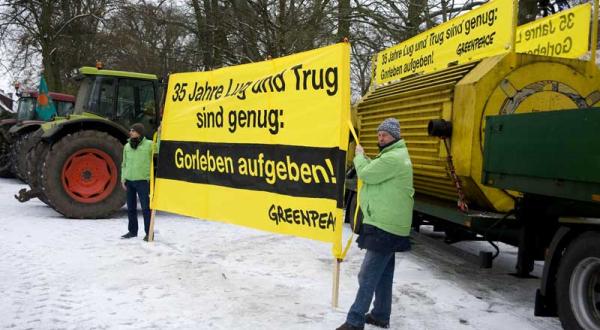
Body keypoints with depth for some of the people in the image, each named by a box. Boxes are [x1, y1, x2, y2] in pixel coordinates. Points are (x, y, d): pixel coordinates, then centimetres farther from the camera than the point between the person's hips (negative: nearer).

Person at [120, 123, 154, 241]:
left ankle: (149, 233, 5)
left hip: (142, 180, -5)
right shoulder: (127, 146, 12)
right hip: (129, 181, 5)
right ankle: (132, 231, 24)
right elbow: (124, 164, 16)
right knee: (131, 207, 12)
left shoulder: (149, 144, -2)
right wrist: (123, 178, 9)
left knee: (145, 207, -3)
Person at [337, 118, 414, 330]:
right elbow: (374, 173, 17)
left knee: (368, 276, -9)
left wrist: (360, 155, -2)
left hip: (384, 227, -11)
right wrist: (364, 158, 2)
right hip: (386, 224, 11)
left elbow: (366, 173, -18)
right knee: (382, 274, 17)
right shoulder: (392, 155, 18)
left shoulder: (394, 158, -18)